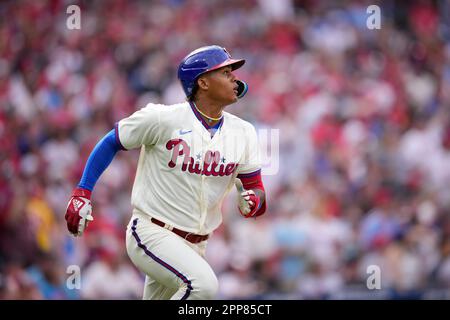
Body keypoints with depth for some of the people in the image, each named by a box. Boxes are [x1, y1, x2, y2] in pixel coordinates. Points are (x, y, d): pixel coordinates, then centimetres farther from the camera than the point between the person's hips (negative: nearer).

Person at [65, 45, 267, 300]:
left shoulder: (243, 133, 4)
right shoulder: (162, 119, -11)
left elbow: (256, 188, 6)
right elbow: (111, 143, 1)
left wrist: (253, 202, -18)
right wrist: (82, 193, -4)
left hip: (195, 247, 7)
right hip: (152, 234, -6)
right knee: (204, 285, -30)